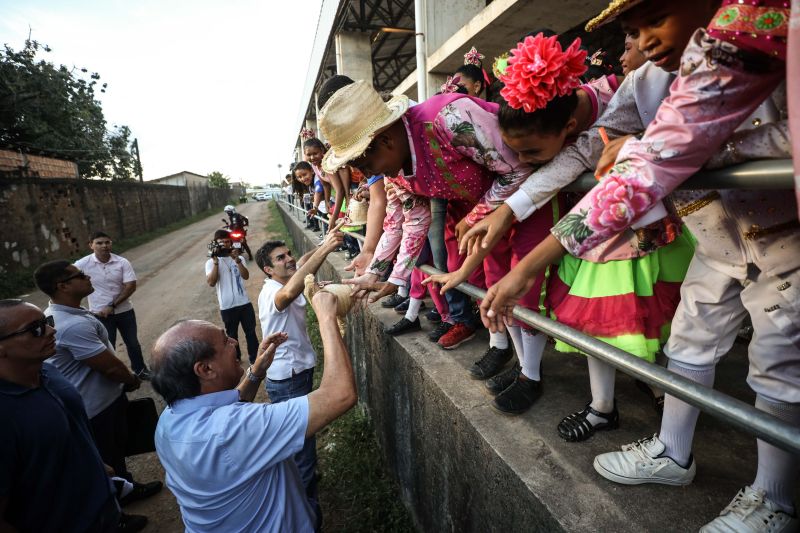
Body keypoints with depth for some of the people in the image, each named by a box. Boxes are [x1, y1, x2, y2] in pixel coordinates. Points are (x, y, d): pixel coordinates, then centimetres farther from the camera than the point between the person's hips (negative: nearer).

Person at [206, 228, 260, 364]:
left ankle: (254, 357, 24)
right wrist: (216, 261, -21)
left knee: (250, 332, 10)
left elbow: (246, 276, -14)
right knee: (232, 334, 15)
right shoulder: (211, 262, -3)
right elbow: (211, 282, -17)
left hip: (244, 303, 1)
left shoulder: (239, 258, 1)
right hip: (227, 306, -1)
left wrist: (237, 260, -26)